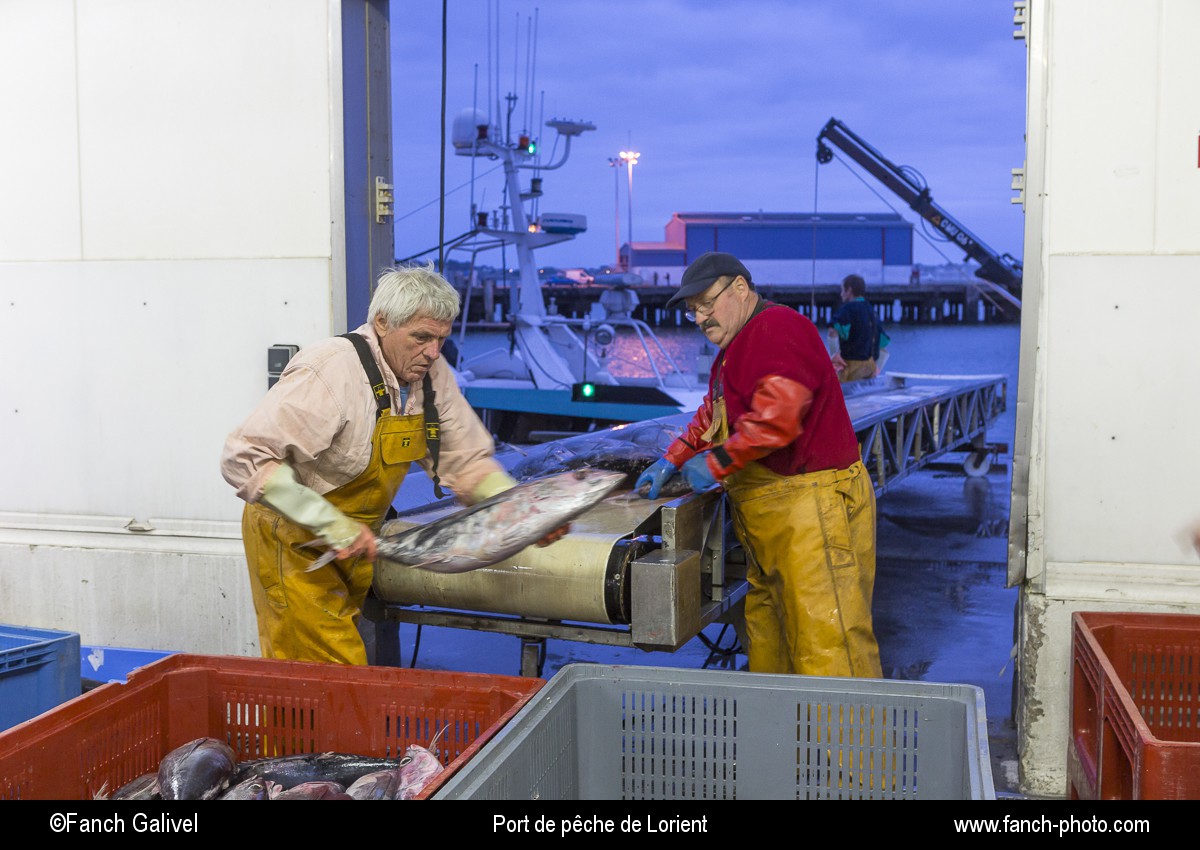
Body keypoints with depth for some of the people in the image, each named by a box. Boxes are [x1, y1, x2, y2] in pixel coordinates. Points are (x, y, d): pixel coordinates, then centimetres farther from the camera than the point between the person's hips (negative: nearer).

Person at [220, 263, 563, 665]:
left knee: (347, 658, 18)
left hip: (352, 542, 8)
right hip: (294, 544, -7)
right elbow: (244, 457, -30)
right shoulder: (330, 371, -27)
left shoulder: (431, 374, -4)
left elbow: (467, 462, 3)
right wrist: (332, 525, -32)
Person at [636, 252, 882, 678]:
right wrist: (671, 462, 13)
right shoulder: (736, 347, 22)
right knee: (766, 637, 17)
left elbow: (777, 416, -25)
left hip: (813, 508, -11)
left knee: (825, 642, -9)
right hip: (770, 518, 11)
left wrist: (715, 464, -16)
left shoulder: (779, 328, -14)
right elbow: (711, 416, 26)